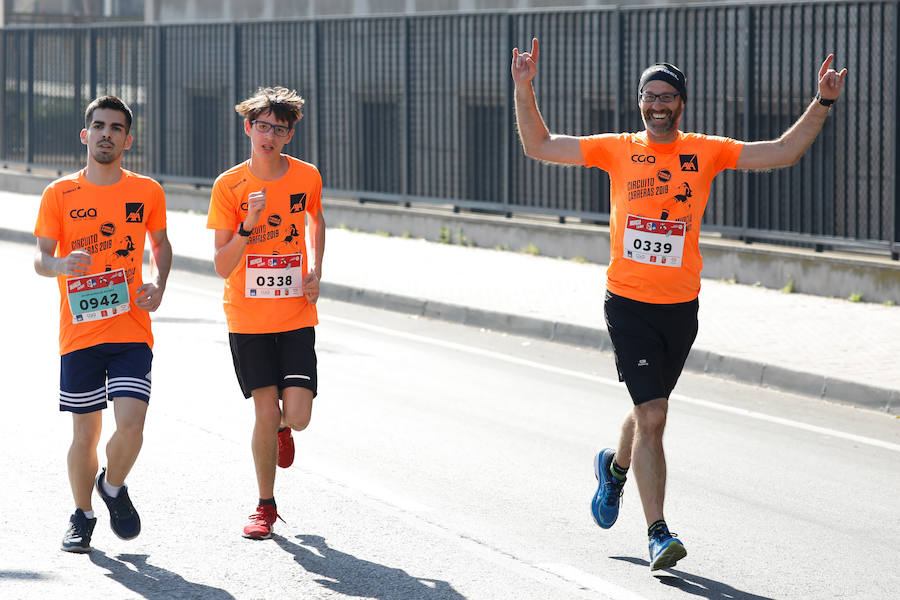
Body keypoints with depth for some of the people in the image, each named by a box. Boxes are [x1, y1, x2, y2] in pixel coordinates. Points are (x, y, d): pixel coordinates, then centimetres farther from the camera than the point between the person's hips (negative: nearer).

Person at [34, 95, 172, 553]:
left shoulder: (147, 192, 4)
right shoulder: (59, 195, 0)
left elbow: (160, 244, 20)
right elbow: (40, 259, -1)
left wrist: (158, 284, 0)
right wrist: (61, 264, -24)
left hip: (132, 331, 0)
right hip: (80, 333, 0)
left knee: (130, 425, -14)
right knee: (85, 433, 4)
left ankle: (114, 486, 17)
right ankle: (82, 516, 27)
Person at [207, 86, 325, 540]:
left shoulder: (306, 177, -1)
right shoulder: (229, 186, -7)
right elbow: (222, 267, -9)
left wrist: (315, 273, 7)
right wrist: (248, 225, -25)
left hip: (295, 315, 1)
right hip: (247, 316, -1)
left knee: (297, 416, -9)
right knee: (266, 411, -5)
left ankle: (281, 427, 30)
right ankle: (266, 506, 14)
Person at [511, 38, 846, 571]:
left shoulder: (706, 152, 3)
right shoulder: (617, 150, 2)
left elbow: (783, 153, 2)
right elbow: (539, 146, 6)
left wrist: (823, 103, -7)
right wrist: (525, 90, -4)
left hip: (681, 306, 2)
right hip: (628, 304, -2)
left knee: (649, 410, 17)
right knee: (652, 415, -12)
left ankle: (616, 466, 50)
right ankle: (658, 533, -8)